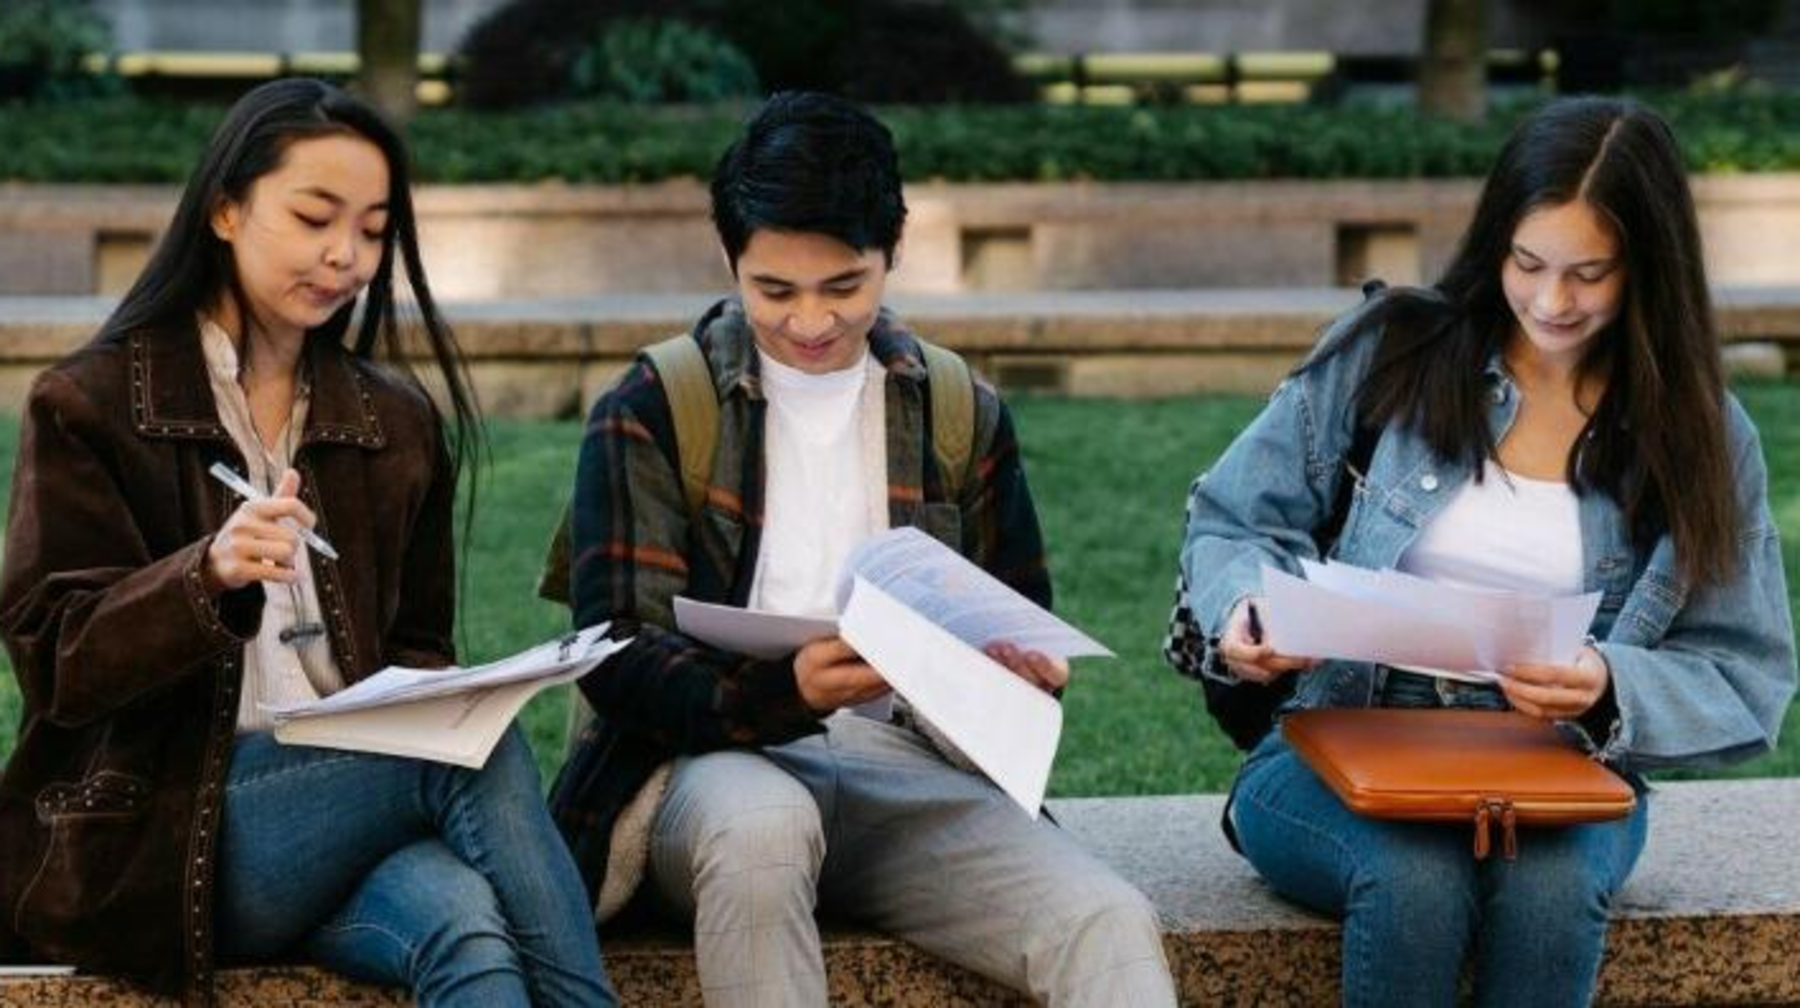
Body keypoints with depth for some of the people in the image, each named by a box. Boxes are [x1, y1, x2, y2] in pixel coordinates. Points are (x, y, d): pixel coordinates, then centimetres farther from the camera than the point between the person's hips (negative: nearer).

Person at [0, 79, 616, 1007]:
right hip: (158, 834, -4)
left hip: (357, 790, 4)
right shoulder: (90, 404, 4)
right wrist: (209, 577, -25)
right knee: (482, 750, -30)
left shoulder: (397, 421, 18)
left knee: (466, 924, -34)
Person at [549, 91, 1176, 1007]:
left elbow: (1024, 633, 19)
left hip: (904, 760, 3)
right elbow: (620, 659, -5)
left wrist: (1026, 669, -7)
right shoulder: (650, 414, 4)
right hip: (713, 757, -2)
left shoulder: (963, 417, 15)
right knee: (762, 826, -39)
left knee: (1108, 924, -27)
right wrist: (785, 695, -25)